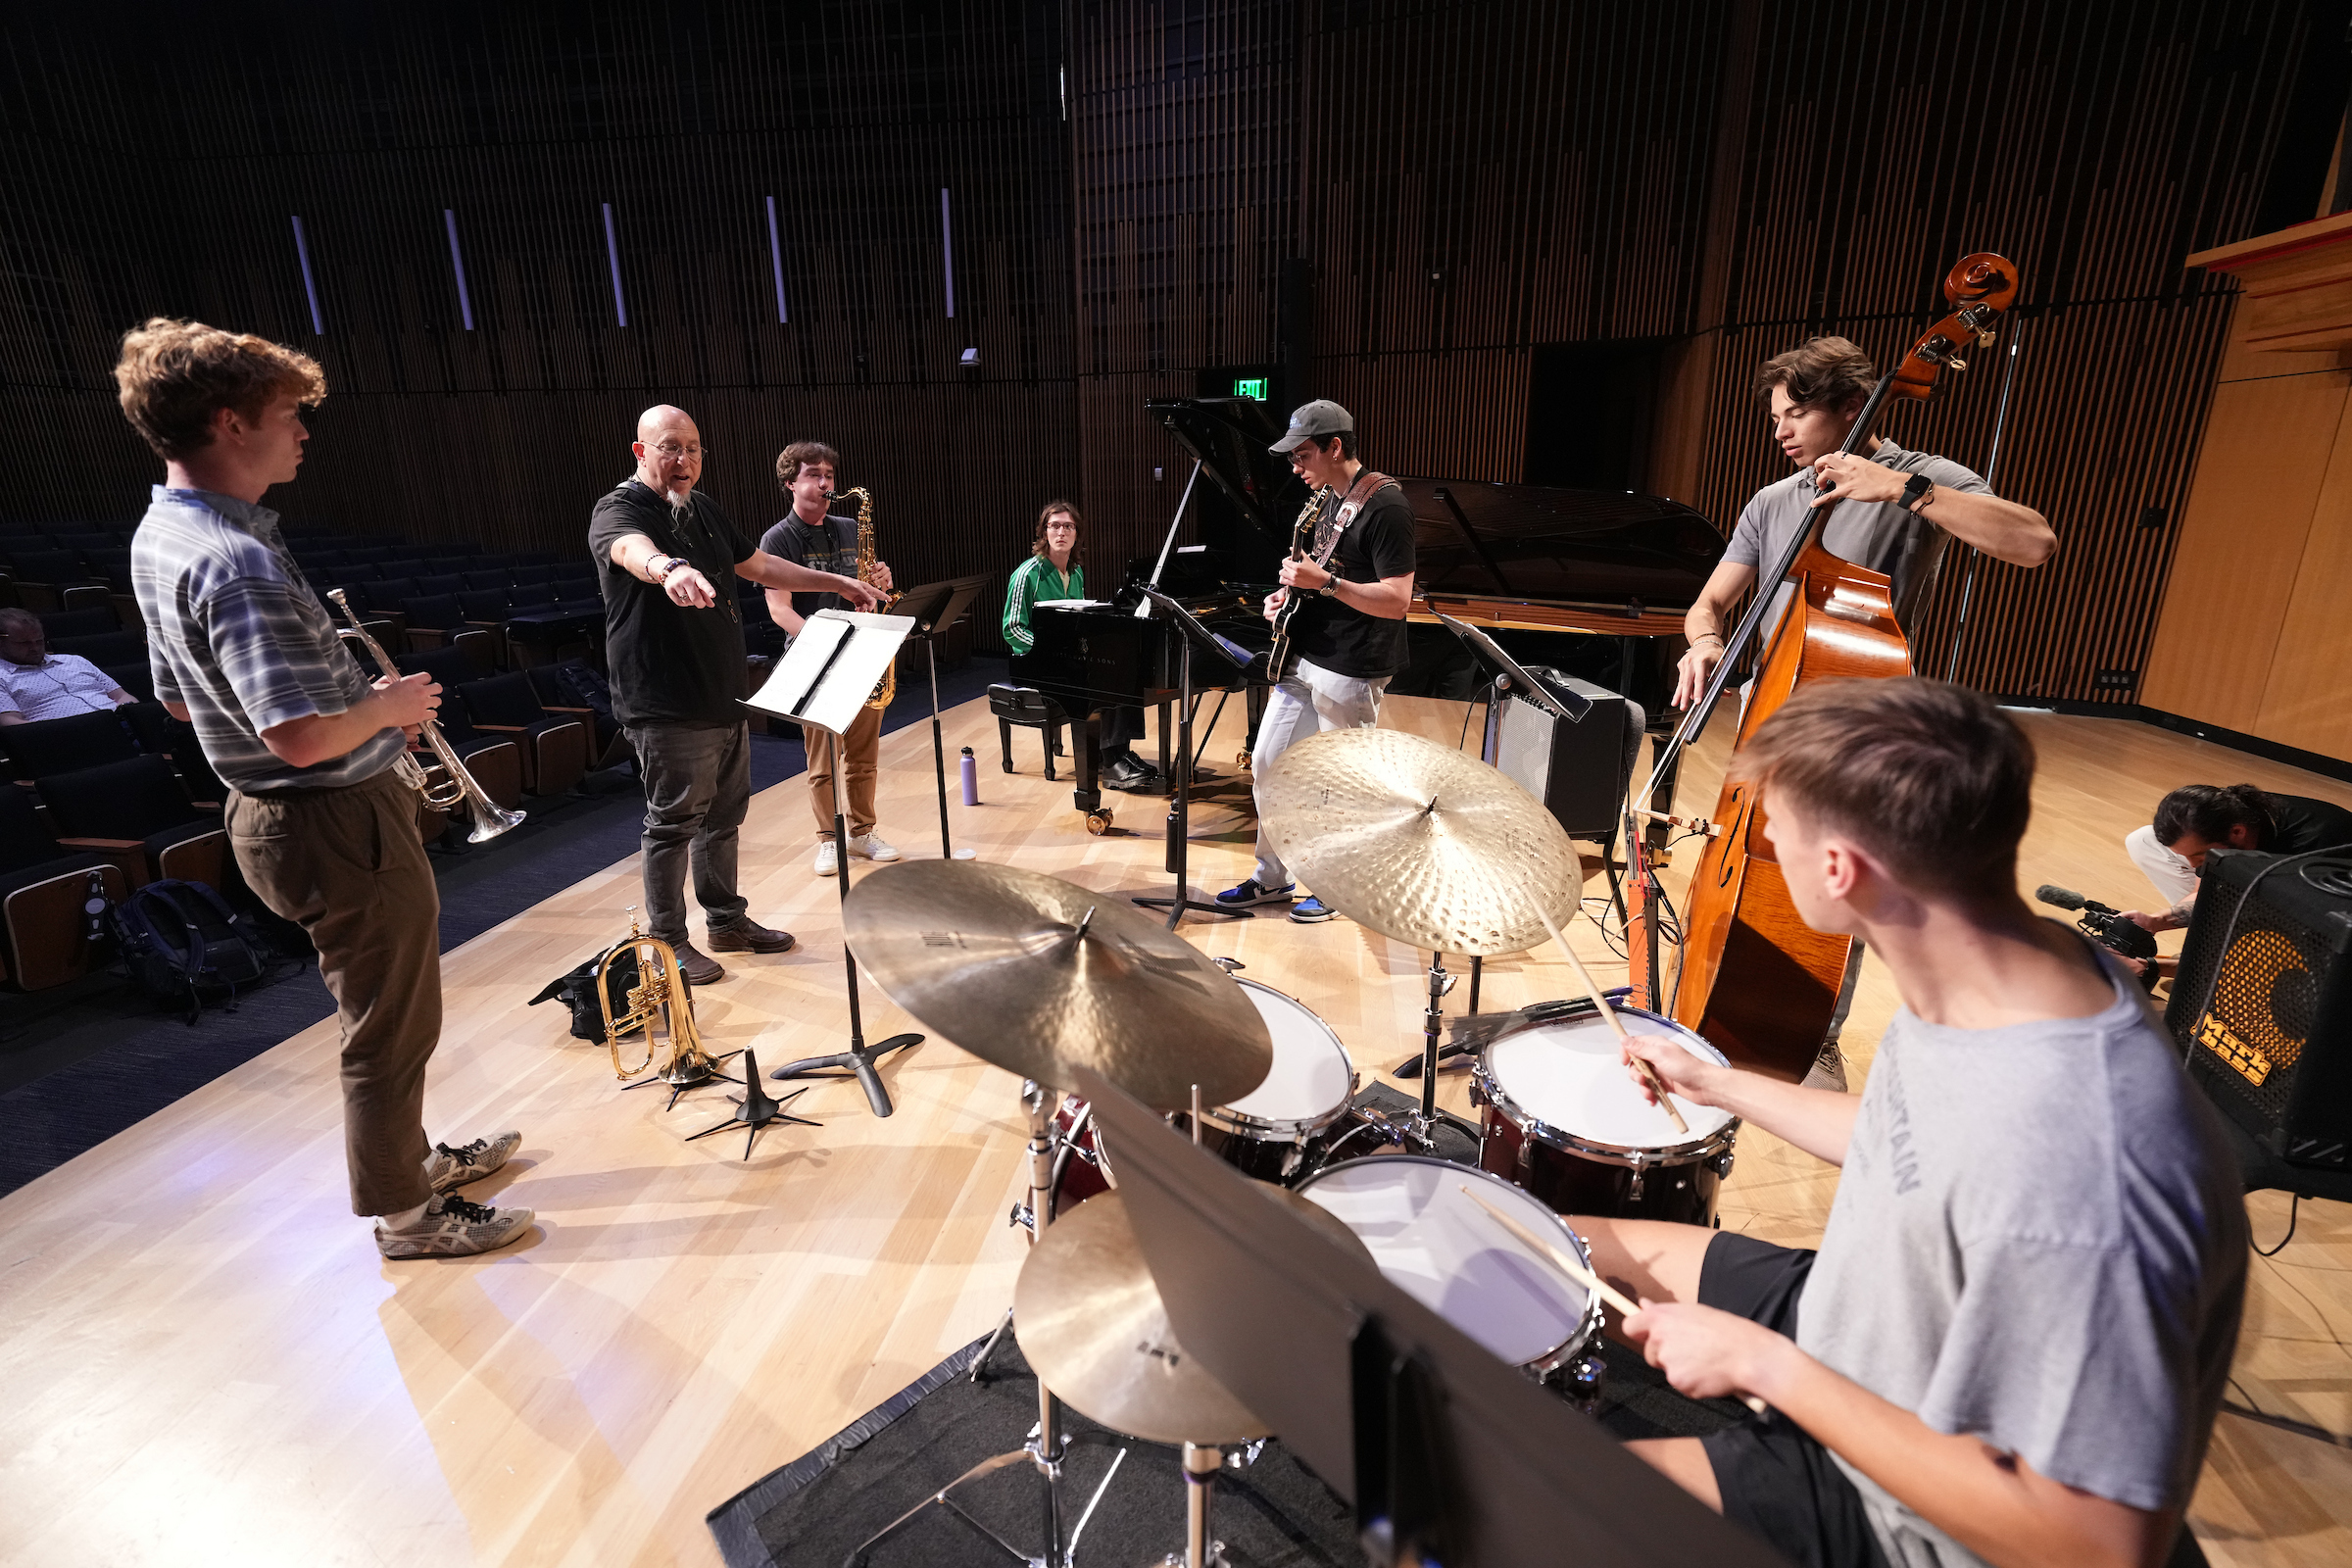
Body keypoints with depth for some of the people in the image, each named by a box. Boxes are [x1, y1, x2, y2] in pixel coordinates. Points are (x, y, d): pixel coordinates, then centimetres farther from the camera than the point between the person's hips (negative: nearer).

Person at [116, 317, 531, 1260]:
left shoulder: (159, 535, 7)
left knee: (385, 1008, 25)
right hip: (340, 823, -10)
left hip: (273, 816, 10)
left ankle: (408, 1155, 44)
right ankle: (406, 1215, 26)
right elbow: (301, 736, -34)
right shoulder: (237, 560, -25)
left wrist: (366, 705, 11)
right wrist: (386, 703, -14)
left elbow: (180, 698, 17)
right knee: (393, 1029, 7)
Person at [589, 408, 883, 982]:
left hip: (726, 697, 8)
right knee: (674, 823, 1)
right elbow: (633, 549, -36)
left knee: (724, 815, 16)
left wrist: (836, 582, 20)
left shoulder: (703, 509, 14)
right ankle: (668, 942, 15)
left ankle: (727, 920, 30)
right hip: (667, 708, -8)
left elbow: (760, 566, 23)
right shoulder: (617, 511, -11)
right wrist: (670, 568, -58)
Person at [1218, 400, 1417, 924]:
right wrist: (1291, 593, 6)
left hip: (1350, 671, -9)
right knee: (1267, 762, 11)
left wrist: (1322, 582, -24)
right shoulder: (1330, 498, 12)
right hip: (1305, 658, 9)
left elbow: (1396, 600, -22)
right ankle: (1271, 877, 27)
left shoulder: (1384, 504, -16)